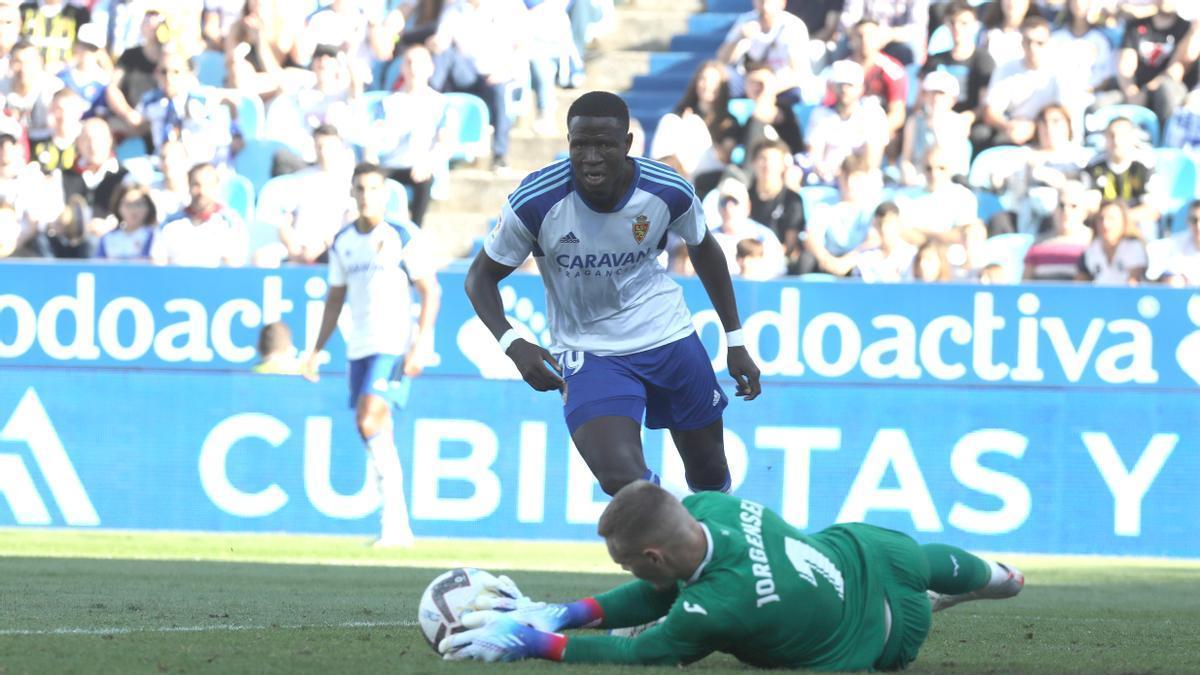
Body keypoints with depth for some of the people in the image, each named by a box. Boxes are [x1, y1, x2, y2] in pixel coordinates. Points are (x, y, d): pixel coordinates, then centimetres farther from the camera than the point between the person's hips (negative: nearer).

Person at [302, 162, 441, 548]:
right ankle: (399, 529, 13)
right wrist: (318, 348, 16)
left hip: (395, 347, -6)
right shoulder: (343, 243, 12)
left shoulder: (403, 237, -5)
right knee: (377, 437, 6)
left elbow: (430, 291, -7)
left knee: (369, 423, -21)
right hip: (359, 349, 6)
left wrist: (420, 345, -15)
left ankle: (393, 520, -15)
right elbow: (335, 298, 21)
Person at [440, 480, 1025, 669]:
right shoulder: (709, 507, -25)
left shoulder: (719, 609, -48)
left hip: (887, 637, -7)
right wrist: (566, 615, -19)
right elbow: (664, 591, -10)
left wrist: (533, 642, -32)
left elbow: (636, 654, -34)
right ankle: (996, 576, 70)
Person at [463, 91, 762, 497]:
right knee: (620, 478, -25)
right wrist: (512, 344, -26)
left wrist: (736, 341, 10)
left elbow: (703, 250, 8)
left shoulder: (668, 192, -15)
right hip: (587, 352, -3)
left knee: (711, 477, 15)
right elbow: (481, 277, -8)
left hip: (669, 338, 3)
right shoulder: (535, 203, -22)